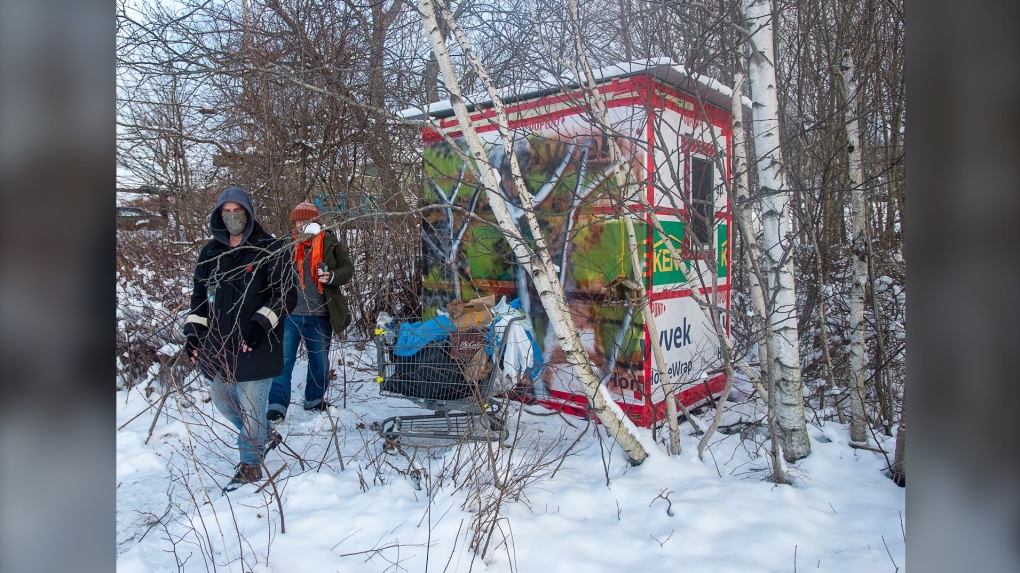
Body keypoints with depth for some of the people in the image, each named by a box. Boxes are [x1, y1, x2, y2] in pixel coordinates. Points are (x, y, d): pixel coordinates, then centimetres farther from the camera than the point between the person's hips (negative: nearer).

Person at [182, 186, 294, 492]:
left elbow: (284, 294, -11)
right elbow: (200, 294, 18)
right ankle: (263, 438, 41)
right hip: (217, 344, 7)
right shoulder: (210, 251, 11)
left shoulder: (271, 249, -7)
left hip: (254, 346, -6)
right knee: (220, 397, 19)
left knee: (250, 406, 0)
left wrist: (259, 325, -21)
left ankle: (250, 465, 20)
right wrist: (193, 332, 8)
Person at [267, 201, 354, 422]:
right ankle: (277, 404, 11)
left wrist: (332, 277, -15)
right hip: (289, 314, -1)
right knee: (283, 359, -1)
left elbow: (348, 268, 4)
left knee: (320, 361, 13)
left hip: (319, 316, 1)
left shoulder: (331, 243, 2)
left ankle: (315, 399, 33)